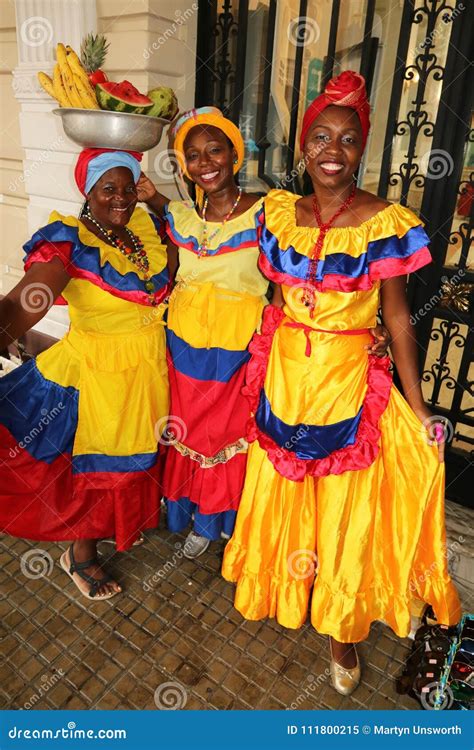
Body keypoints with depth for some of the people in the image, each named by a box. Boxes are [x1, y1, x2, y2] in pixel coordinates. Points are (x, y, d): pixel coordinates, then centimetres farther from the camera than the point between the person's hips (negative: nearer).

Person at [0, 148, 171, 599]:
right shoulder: (68, 242, -20)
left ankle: (119, 526, 53)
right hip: (96, 371, -6)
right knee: (96, 464, 10)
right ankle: (81, 556, 37)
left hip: (148, 366, 6)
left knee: (133, 455, 23)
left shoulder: (146, 226, 1)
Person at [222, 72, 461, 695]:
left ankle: (341, 628, 33)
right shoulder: (279, 213, 2)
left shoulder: (386, 224, -10)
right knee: (281, 493, 18)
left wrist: (417, 409, -8)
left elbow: (397, 317, -7)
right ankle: (280, 588, 47)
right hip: (282, 377, 4)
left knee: (344, 506, 8)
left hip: (347, 383, -3)